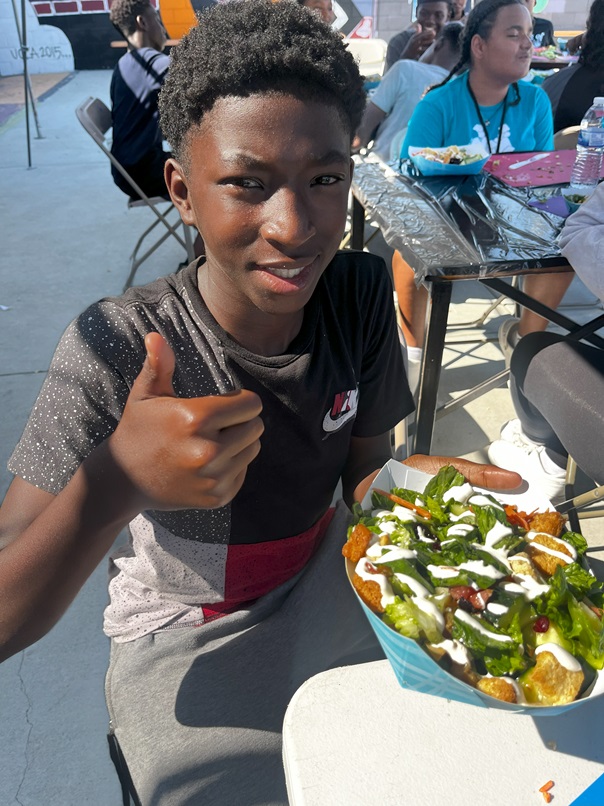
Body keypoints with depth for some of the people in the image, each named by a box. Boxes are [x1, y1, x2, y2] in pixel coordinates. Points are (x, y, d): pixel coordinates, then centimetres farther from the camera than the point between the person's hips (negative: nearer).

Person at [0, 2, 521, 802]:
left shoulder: (360, 294, -15)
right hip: (187, 635, -3)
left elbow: (363, 469, -4)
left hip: (321, 577, 4)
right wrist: (117, 482, -44)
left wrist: (410, 479, -27)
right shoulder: (115, 351, -27)